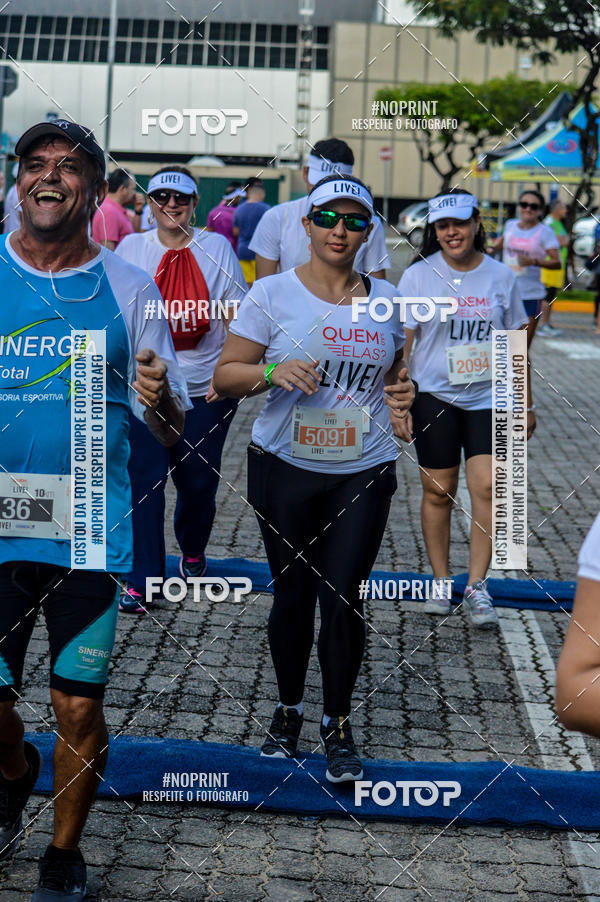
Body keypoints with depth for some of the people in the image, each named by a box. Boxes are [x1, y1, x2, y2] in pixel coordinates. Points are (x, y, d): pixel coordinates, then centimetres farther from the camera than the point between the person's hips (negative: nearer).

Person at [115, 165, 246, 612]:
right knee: (145, 479, -7)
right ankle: (142, 579, -1)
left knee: (199, 480, 8)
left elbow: (236, 314, 3)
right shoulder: (131, 248, 5)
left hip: (206, 386, 0)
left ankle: (193, 553, 36)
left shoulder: (216, 247, 3)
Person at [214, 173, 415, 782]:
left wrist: (402, 389, -1)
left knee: (343, 598, -1)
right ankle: (289, 708, 30)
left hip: (363, 474, 1)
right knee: (293, 596, 7)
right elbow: (226, 376, -2)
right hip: (284, 468, -1)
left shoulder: (385, 299, 8)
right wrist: (272, 371, -21)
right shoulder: (272, 294, -2)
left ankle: (338, 724, 18)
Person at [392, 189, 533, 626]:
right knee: (438, 491, 5)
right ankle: (441, 581, 19)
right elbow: (402, 343, 0)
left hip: (489, 398, 1)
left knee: (488, 487, -9)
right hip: (434, 397, -1)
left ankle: (477, 585, 0)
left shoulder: (501, 276, 4)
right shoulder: (418, 276, -1)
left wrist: (526, 404, 12)